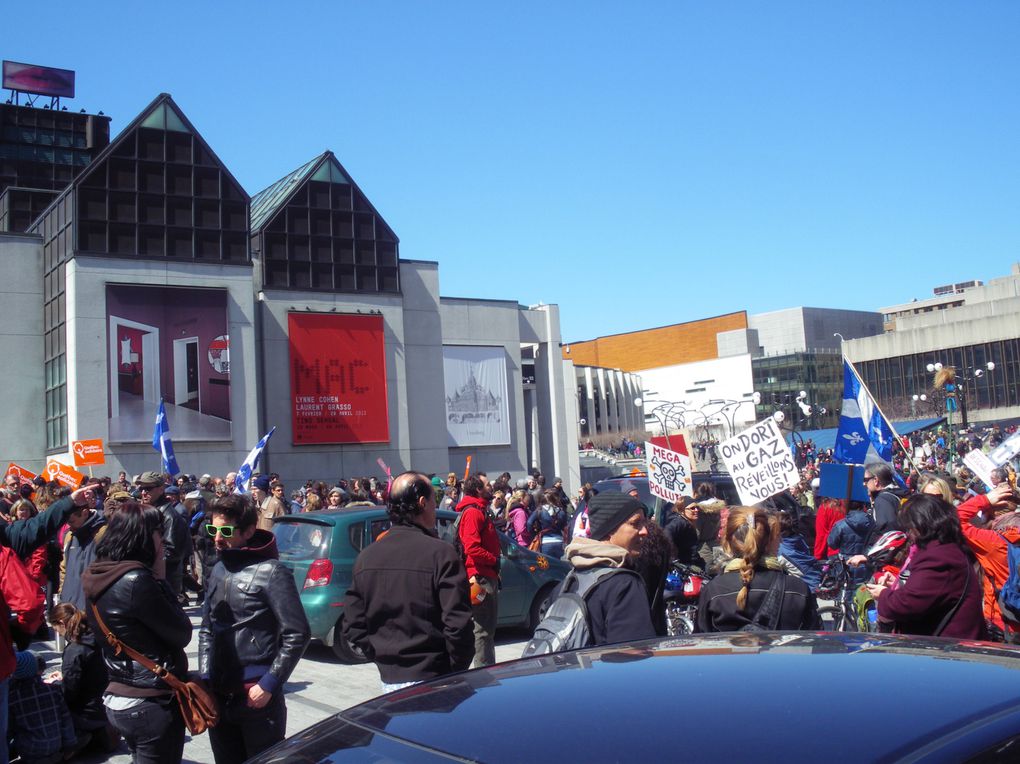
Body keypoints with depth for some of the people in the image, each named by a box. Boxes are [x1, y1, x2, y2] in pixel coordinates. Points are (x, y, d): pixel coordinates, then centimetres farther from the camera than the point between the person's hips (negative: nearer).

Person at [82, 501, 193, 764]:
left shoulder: (97, 578, 5)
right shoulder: (137, 580, -22)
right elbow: (182, 634, -14)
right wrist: (160, 580, -6)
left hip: (117, 700, 9)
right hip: (153, 703, -8)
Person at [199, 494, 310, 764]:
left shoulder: (271, 572, -10)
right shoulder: (219, 571, 9)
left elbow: (297, 634, -13)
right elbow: (207, 630, 17)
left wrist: (268, 685, -14)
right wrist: (205, 677, 6)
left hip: (258, 696, -6)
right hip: (218, 695, 6)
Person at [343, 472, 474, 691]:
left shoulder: (366, 556, 4)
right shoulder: (440, 553, -13)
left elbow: (352, 626, 7)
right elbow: (457, 624, -17)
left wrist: (381, 657, 13)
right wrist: (458, 669, -4)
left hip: (389, 678, 5)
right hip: (431, 679, -5)